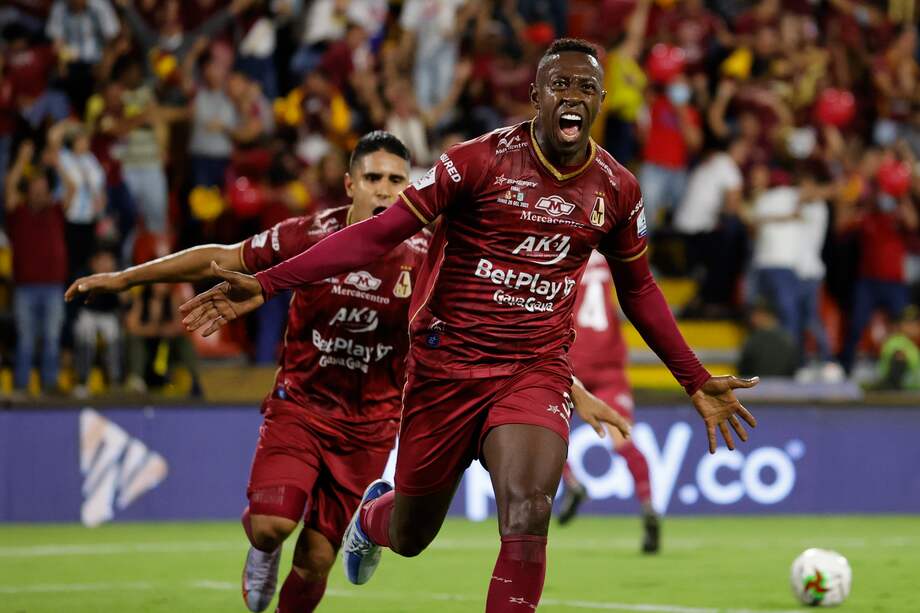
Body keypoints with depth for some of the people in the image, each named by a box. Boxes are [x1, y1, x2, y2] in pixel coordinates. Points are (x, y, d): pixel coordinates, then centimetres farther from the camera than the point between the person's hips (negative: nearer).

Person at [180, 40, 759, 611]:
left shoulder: (617, 188, 2)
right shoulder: (482, 160, -9)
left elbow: (639, 289, 19)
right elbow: (381, 232, -10)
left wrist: (696, 382, 21)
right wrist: (265, 284, -17)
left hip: (536, 371, 1)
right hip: (446, 365, -1)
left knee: (528, 519, -25)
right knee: (409, 536, 14)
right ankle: (374, 512, 53)